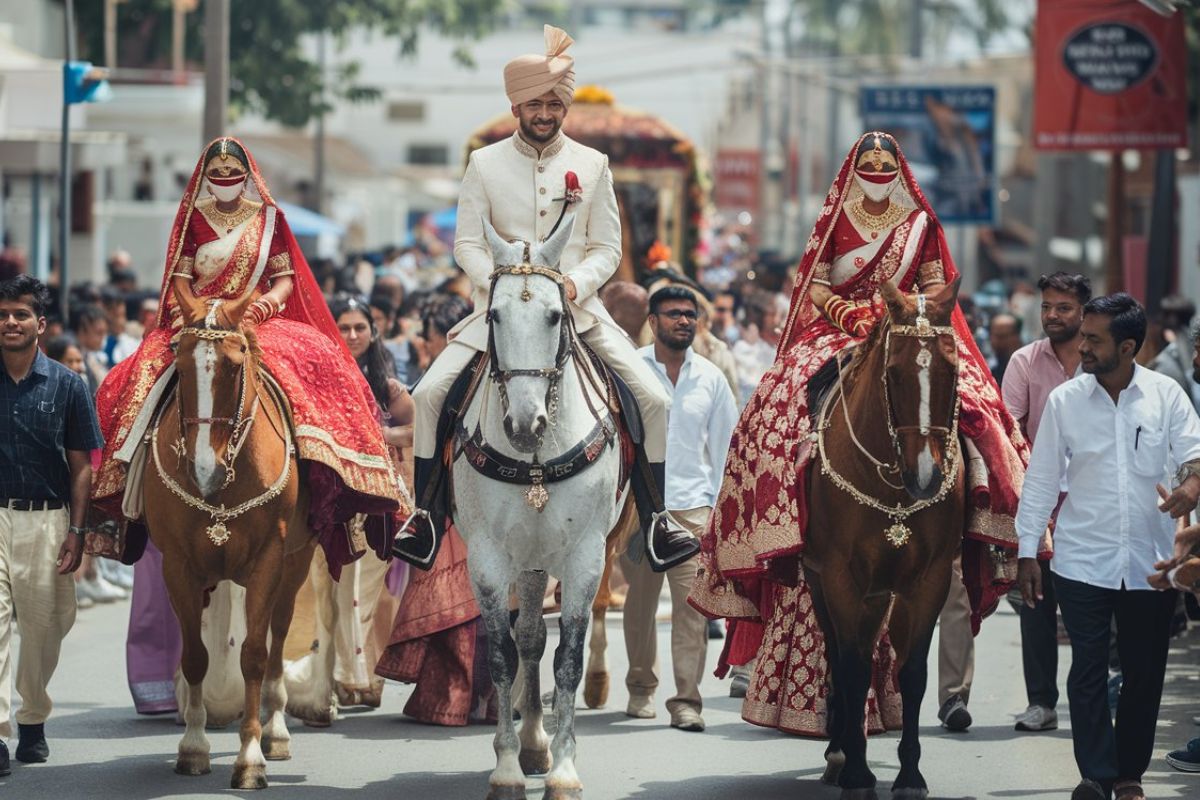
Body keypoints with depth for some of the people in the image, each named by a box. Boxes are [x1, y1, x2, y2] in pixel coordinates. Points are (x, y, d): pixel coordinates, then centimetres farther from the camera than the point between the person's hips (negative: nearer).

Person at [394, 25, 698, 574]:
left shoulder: (592, 165, 5)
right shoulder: (485, 164, 3)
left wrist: (576, 283, -17)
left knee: (653, 399, -14)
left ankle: (655, 521, -1)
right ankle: (428, 518, -7)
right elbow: (467, 245, 0)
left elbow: (607, 249, 3)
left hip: (576, 306, 1)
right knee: (429, 393, -19)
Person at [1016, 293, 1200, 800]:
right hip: (1082, 562, -1)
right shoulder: (1065, 400, 0)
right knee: (1088, 671, -3)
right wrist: (1027, 551, 2)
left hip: (1150, 562, 1)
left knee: (1145, 672, 8)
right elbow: (1041, 480, 4)